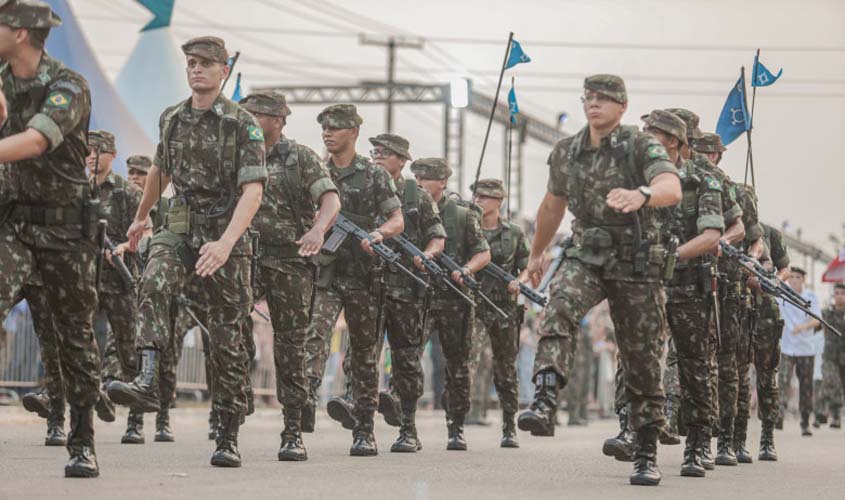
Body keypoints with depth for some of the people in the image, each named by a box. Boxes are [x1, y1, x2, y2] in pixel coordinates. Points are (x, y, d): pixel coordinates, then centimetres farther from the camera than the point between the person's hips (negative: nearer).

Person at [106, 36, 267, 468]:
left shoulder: (242, 124, -9)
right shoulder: (171, 119, 8)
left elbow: (253, 190, -19)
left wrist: (225, 242, -33)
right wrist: (140, 217, 40)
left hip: (225, 234, -4)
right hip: (179, 228, 4)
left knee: (226, 337, 0)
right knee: (154, 286, -29)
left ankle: (228, 438, 7)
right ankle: (147, 381, -41)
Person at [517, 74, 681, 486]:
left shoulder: (641, 146, -10)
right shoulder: (566, 152, 5)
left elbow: (672, 189, -30)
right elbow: (552, 206, 21)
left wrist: (641, 194, -52)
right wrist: (536, 254, 31)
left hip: (636, 264, -3)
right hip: (586, 255, 3)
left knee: (642, 360, 2)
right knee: (559, 306, -30)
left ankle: (647, 454, 13)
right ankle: (544, 404, -41)